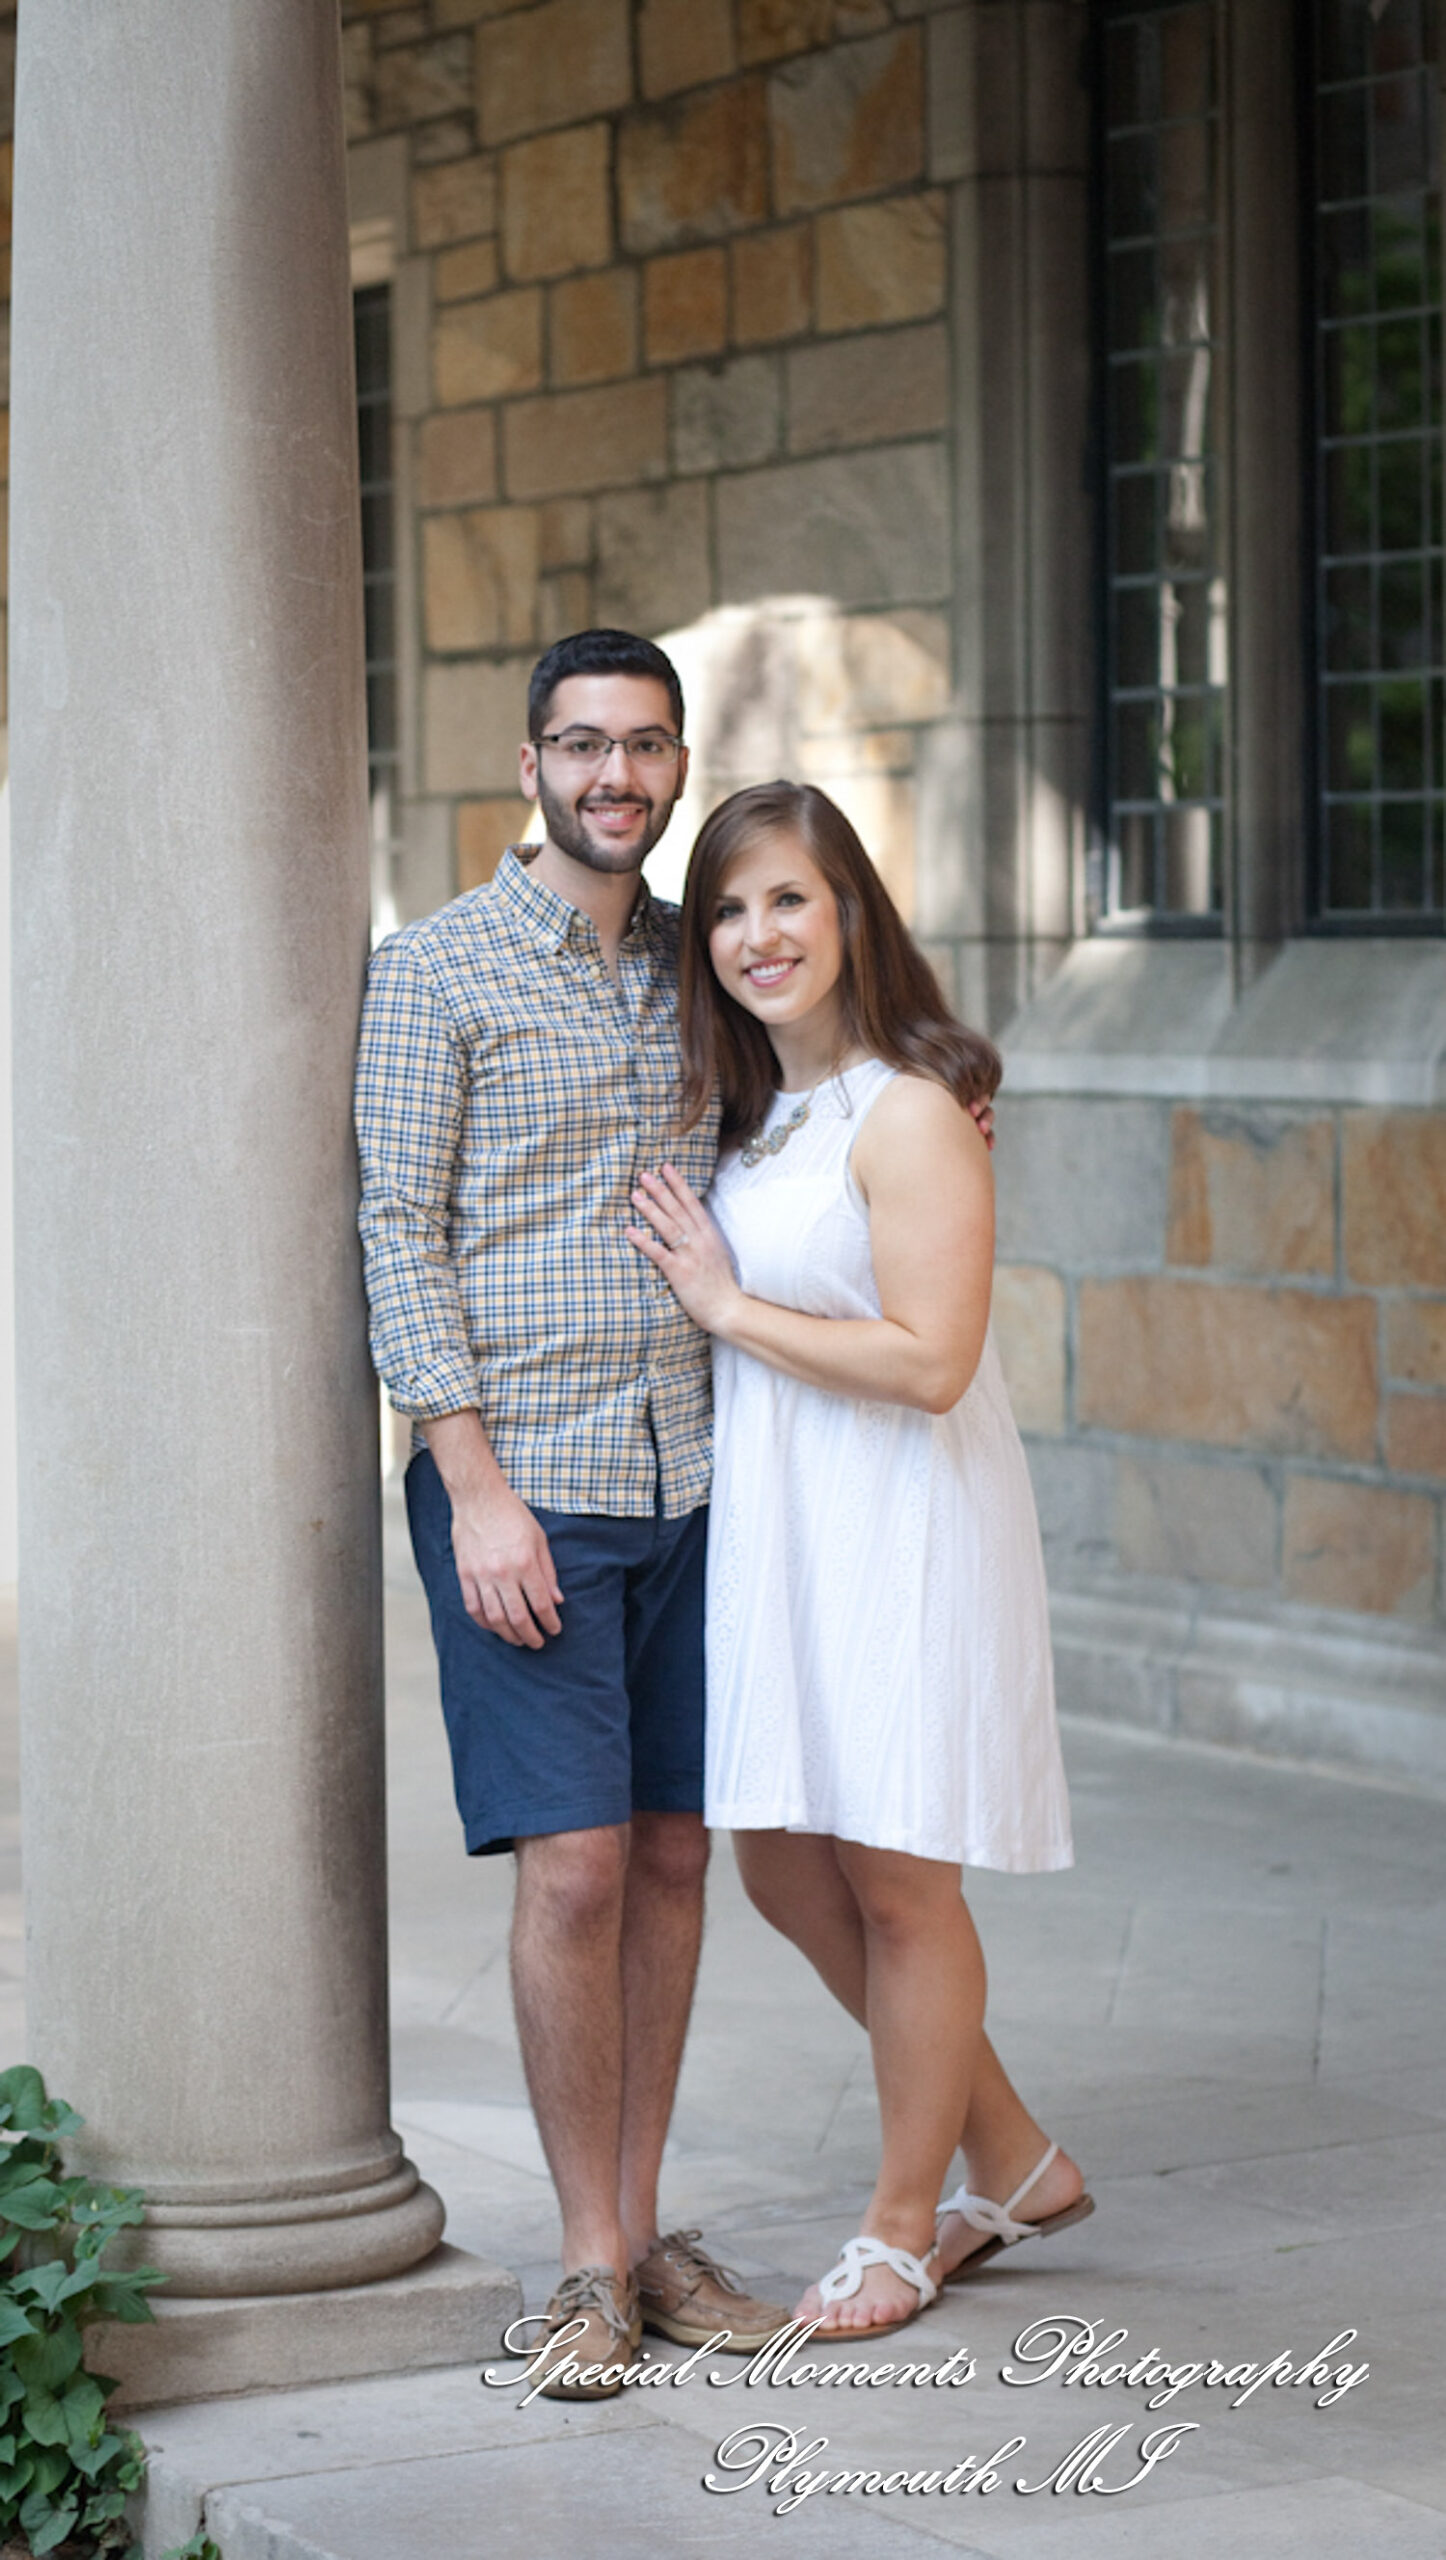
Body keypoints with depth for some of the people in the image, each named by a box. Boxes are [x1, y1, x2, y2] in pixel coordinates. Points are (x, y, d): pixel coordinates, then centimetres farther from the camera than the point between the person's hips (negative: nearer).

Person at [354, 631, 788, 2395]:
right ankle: (591, 2263, 3)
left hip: (687, 1476, 5)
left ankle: (643, 2232, 16)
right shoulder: (439, 970, -4)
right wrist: (478, 1485, -14)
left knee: (671, 1856, 6)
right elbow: (399, 1236, -7)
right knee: (576, 1864, -8)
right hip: (520, 1483, -5)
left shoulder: (696, 969, 13)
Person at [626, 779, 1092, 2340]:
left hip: (901, 1537, -9)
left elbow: (930, 1362, -22)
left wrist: (728, 1304, -14)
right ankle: (1015, 2166, 27)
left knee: (896, 1885, 2)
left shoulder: (909, 1115, -15)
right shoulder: (758, 1114, 11)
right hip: (778, 1536, 9)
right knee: (784, 1871, 12)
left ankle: (901, 2228, 18)